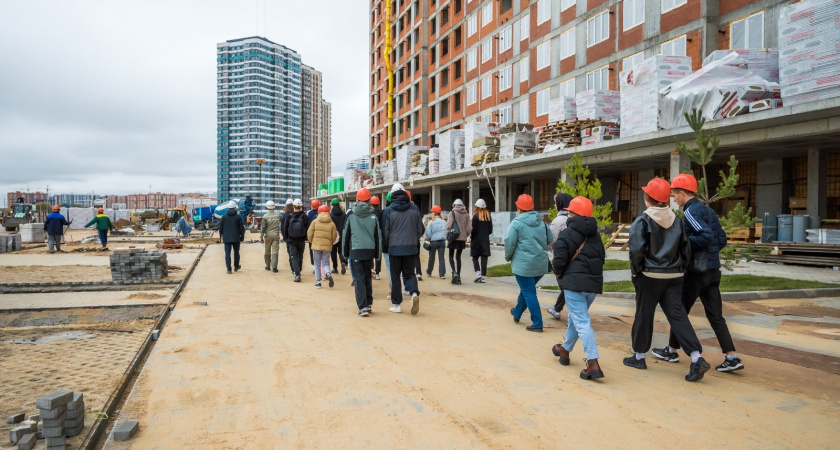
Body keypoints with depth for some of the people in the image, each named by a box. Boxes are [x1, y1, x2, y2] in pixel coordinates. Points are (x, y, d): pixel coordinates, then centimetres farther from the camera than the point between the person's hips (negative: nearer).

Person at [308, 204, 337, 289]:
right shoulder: (332, 224, 2)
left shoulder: (315, 222, 0)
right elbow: (334, 237, 3)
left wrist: (311, 242, 17)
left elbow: (309, 233, -1)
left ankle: (318, 282, 11)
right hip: (327, 247, 1)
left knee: (317, 264, 10)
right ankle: (328, 274, -17)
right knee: (325, 263, 13)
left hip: (316, 245, -1)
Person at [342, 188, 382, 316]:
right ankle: (369, 304, 21)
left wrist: (345, 253, 14)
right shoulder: (373, 217, 3)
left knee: (359, 279, -1)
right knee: (368, 278, 16)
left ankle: (363, 307, -8)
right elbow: (378, 237, 5)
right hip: (369, 251, 2)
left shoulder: (351, 217, 1)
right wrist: (377, 254, 12)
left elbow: (345, 236, 6)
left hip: (355, 251, -2)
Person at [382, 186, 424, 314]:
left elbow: (385, 231, -3)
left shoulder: (388, 210, -4)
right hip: (411, 247, 2)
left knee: (395, 276, 9)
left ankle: (397, 304, 11)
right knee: (409, 273, 14)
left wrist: (385, 245, 15)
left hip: (394, 248, -2)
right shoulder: (415, 209, 2)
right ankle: (414, 293, -13)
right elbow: (420, 230, 5)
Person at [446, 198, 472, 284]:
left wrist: (447, 235, -3)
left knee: (452, 256, 7)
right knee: (458, 257, 12)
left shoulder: (452, 213, -6)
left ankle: (454, 272, -16)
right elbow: (469, 228, 4)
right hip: (462, 238, 4)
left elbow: (449, 225, -13)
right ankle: (458, 277, 11)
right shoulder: (466, 214, 6)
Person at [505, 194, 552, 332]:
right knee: (527, 289, 23)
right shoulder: (542, 222, 8)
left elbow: (509, 242, -13)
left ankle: (537, 324, 1)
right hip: (541, 264, 7)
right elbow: (550, 240, 13)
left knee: (529, 292, 1)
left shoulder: (517, 222, -10)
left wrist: (508, 257, 3)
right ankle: (517, 313, 40)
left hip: (523, 264, -6)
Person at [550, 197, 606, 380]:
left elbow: (560, 259, -14)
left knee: (582, 321, -8)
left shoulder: (566, 234, -8)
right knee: (576, 317, 22)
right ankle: (565, 349, 39)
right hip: (594, 282, 7)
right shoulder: (595, 234, 14)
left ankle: (593, 363, -15)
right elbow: (602, 256, 17)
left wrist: (558, 274, 4)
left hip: (574, 282, -7)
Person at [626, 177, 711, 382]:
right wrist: (679, 269, 17)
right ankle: (697, 358, -5)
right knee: (677, 315, 6)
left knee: (644, 315, 8)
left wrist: (635, 270, -5)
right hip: (674, 276, 5)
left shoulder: (642, 221, -11)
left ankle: (639, 357, 20)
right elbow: (686, 249, 7)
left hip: (649, 276, -4)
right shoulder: (676, 221, 5)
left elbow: (636, 250, -19)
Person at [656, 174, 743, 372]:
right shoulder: (708, 210, 12)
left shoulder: (691, 211, -15)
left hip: (696, 271, -8)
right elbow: (721, 240, 14)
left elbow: (706, 236, -27)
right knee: (715, 315, 10)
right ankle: (732, 358, 7)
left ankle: (672, 350, 21)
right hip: (713, 270, 8)